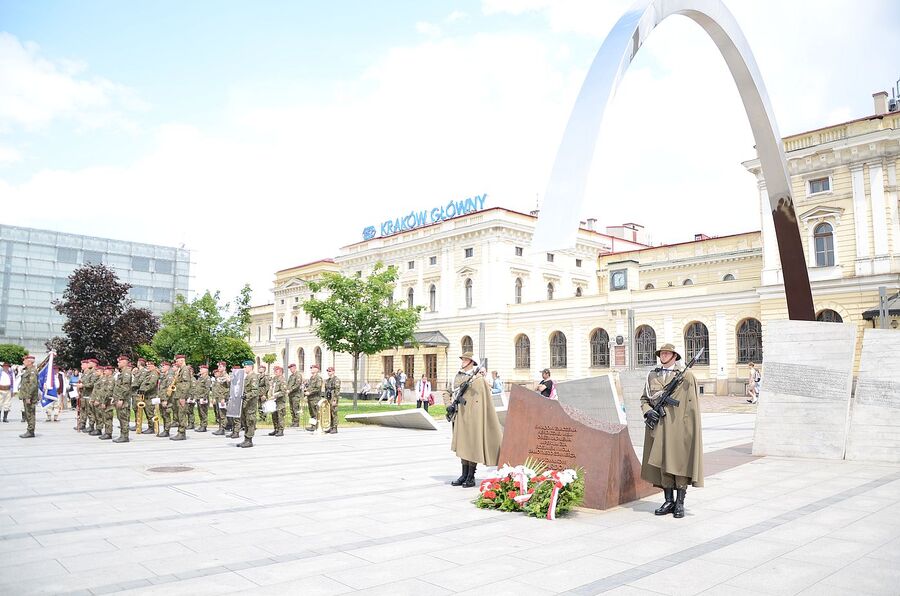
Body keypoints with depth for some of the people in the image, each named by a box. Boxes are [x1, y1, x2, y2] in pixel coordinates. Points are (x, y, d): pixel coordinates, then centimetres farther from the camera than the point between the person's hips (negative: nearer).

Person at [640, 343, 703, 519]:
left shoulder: (686, 376, 1)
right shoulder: (652, 376, 12)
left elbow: (693, 405, -2)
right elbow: (644, 399, 17)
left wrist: (692, 430, -8)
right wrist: (647, 412, -3)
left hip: (679, 427, -4)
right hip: (658, 427, 4)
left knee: (680, 464, 0)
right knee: (662, 464, 7)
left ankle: (680, 504, 11)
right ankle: (669, 502, 17)